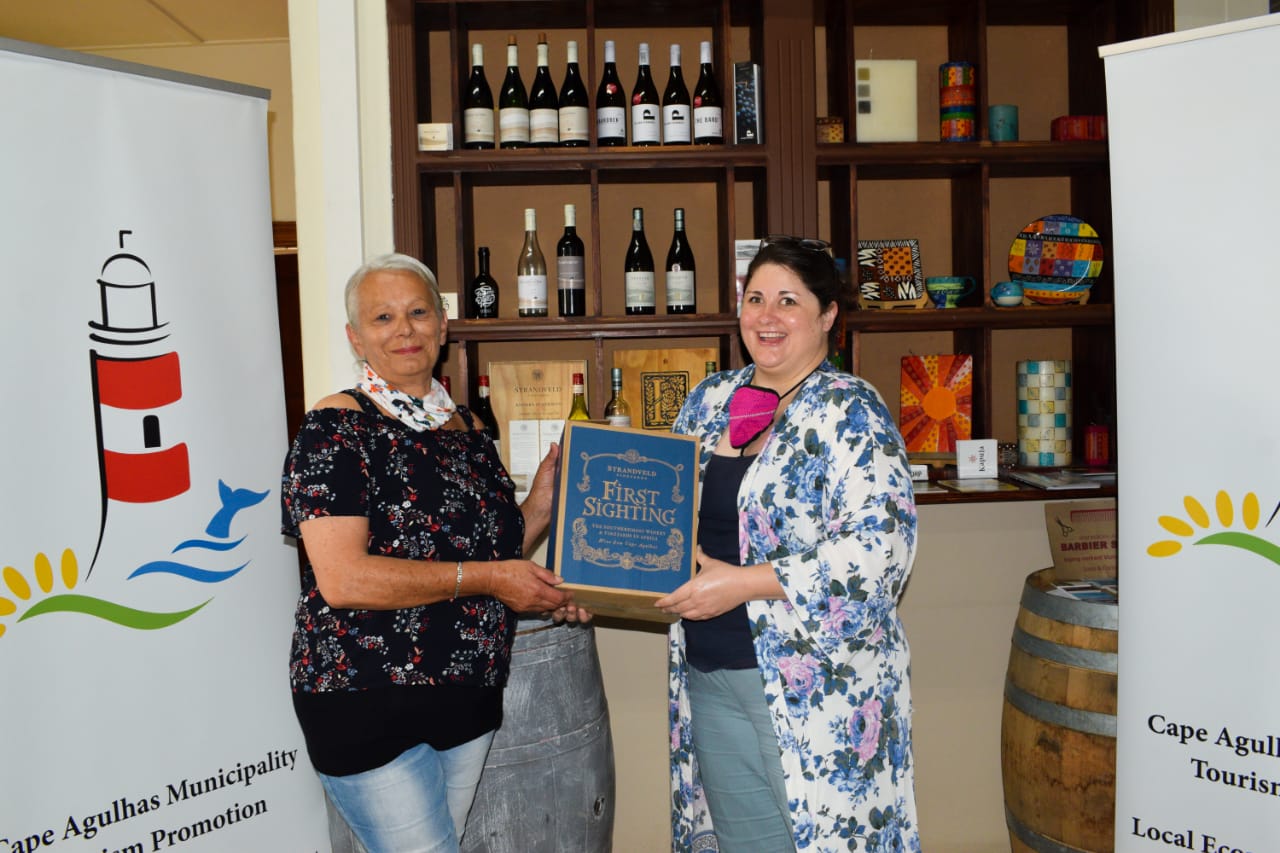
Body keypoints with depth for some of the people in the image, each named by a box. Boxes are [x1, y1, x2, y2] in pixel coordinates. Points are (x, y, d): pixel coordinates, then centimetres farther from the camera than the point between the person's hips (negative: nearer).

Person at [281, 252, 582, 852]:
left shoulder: (468, 428, 8)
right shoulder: (334, 431, -13)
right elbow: (342, 578, -23)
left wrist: (541, 505, 0)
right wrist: (482, 578, -20)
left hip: (468, 697, 7)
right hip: (367, 705, -6)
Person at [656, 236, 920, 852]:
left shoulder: (849, 410, -10)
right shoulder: (709, 399, 9)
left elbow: (879, 547, -21)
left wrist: (743, 583, -21)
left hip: (813, 680, -6)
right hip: (708, 674, 6)